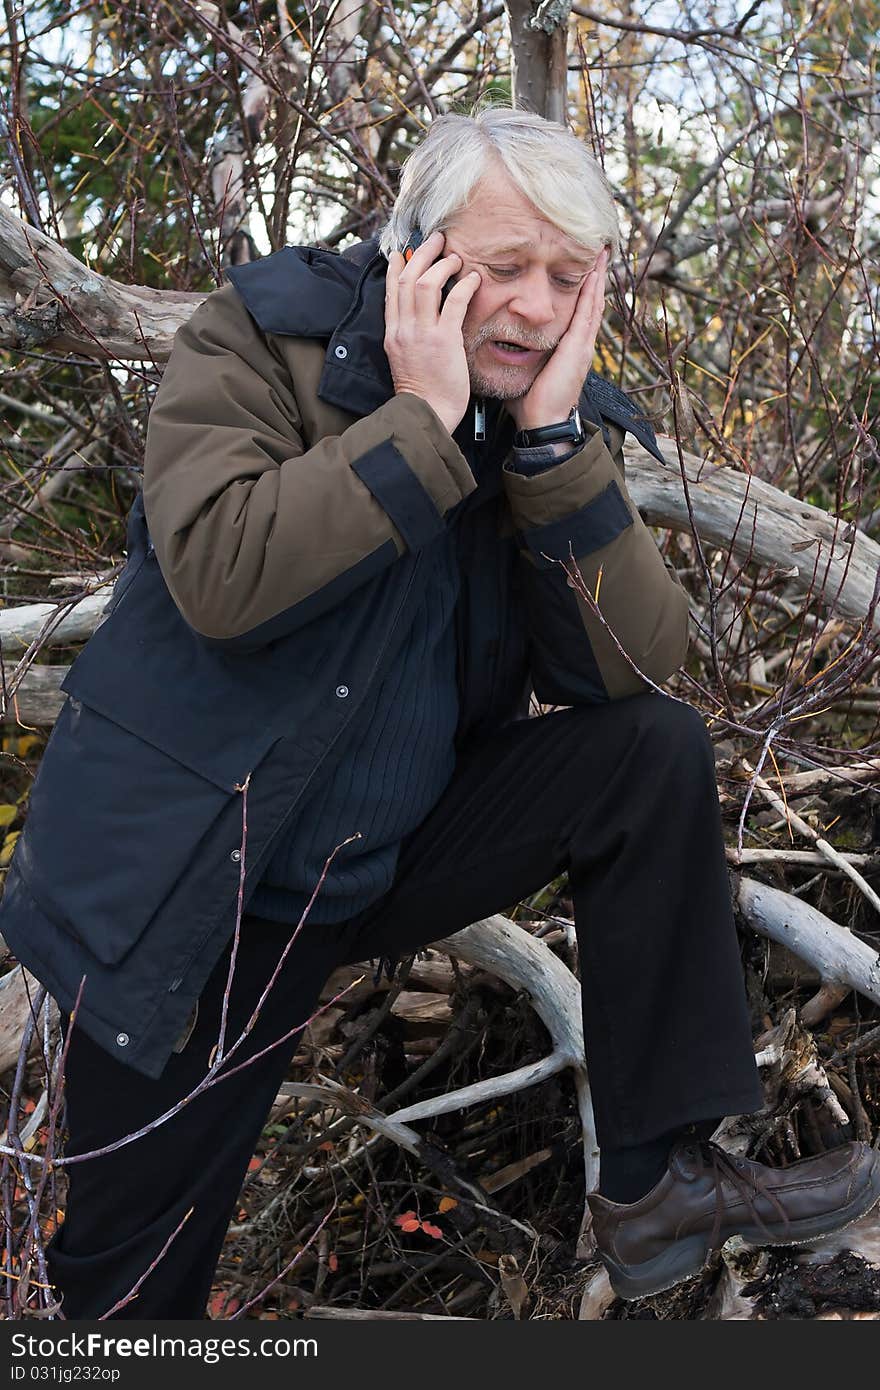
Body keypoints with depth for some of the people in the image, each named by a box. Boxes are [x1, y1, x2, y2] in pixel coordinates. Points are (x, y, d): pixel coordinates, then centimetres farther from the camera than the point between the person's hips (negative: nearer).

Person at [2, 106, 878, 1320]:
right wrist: (427, 419, -26)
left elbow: (633, 671, -14)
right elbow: (220, 577, -30)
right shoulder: (263, 337, -12)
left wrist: (554, 441, -21)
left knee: (660, 752, -14)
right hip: (194, 879, -3)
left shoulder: (565, 414, -1)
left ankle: (657, 1176, -7)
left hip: (393, 849, 4)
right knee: (132, 1283, -1)